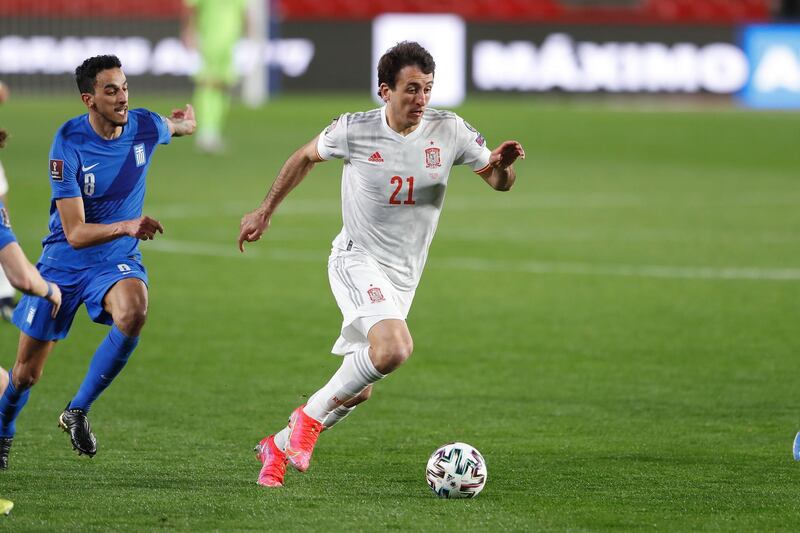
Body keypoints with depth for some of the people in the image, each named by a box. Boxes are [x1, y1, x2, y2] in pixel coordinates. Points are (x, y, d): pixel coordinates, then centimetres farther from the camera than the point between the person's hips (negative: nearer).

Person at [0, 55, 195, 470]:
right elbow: (75, 233, -25)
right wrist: (126, 226, -41)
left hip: (117, 258, 2)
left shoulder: (146, 127, -10)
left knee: (133, 312, -34)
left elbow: (181, 125, 19)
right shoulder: (68, 144, -21)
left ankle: (78, 411, -17)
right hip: (64, 261, -2)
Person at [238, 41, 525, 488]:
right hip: (357, 261, -5)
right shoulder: (354, 130, -10)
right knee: (394, 348, -31)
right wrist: (266, 211, 16)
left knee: (358, 391, 8)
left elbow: (499, 182, 2)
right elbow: (306, 157, 10)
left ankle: (279, 447, 28)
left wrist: (501, 164, -22)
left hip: (403, 277, 5)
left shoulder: (450, 131, -5)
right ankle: (310, 416, -14)